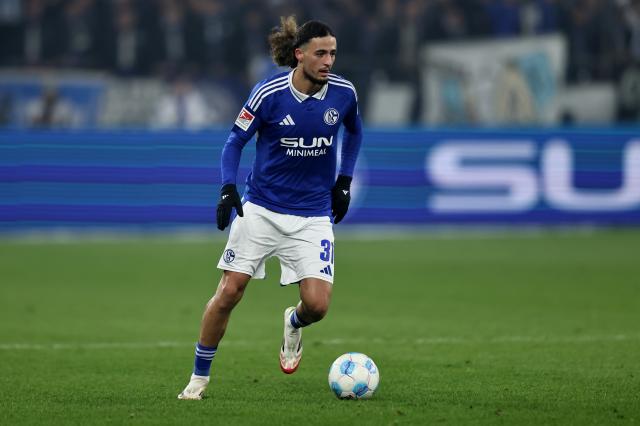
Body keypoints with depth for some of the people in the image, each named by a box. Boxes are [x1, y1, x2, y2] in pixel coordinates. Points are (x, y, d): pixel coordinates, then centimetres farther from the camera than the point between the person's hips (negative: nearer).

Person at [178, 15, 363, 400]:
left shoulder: (344, 93, -6)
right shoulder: (269, 93, -13)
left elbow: (354, 131, 16)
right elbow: (236, 140, -3)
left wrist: (345, 181, 8)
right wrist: (228, 188, -16)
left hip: (314, 216, 1)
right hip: (261, 209, -1)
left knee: (317, 304, -12)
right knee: (229, 293, -5)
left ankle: (294, 324, 26)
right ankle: (199, 378, 12)